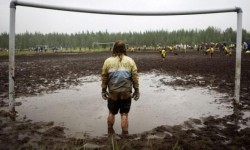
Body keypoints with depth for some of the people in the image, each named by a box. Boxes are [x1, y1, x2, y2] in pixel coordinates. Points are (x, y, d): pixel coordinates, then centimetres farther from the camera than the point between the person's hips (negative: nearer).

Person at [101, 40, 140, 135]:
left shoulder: (108, 61, -3)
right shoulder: (130, 61, -3)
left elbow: (104, 77, 1)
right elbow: (135, 76, -3)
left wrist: (103, 90, 10)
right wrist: (136, 90, 5)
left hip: (113, 93, 1)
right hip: (126, 93, -1)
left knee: (112, 113, 19)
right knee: (124, 114, 7)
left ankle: (110, 132, 33)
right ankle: (125, 134, 13)